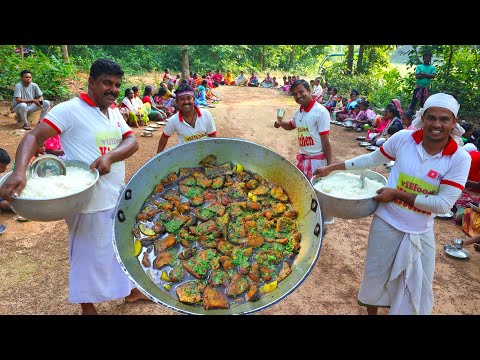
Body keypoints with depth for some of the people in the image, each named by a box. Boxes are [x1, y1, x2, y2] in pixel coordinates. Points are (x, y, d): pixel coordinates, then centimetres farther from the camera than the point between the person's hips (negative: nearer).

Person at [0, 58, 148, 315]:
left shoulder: (114, 112, 7)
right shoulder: (70, 110, -14)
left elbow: (132, 142, -2)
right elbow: (34, 137, -19)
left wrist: (110, 157, -22)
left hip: (118, 196, 8)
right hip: (88, 201, -7)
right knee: (88, 255, 8)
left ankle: (130, 290, 43)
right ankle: (88, 308, 30)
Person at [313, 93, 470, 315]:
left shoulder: (460, 159, -14)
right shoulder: (403, 138, -11)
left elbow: (443, 205, -18)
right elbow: (373, 159, 3)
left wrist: (397, 194, -20)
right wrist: (332, 168, 4)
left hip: (420, 233, 0)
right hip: (386, 223, 1)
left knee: (417, 290, 14)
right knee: (376, 276, 17)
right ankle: (371, 311, 44)